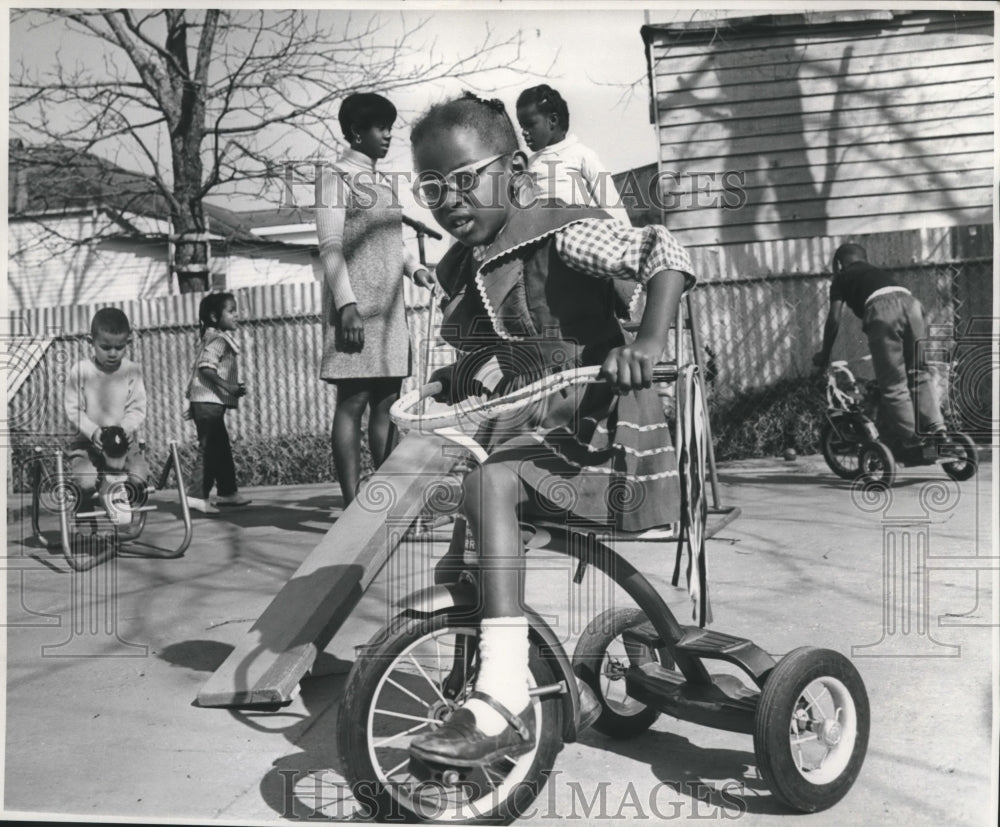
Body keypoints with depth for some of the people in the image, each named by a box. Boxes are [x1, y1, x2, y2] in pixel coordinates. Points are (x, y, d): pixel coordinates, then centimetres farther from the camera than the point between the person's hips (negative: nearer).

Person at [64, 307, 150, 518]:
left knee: (140, 476, -22)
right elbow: (73, 409, -6)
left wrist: (125, 428, -24)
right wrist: (93, 431, -21)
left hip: (123, 440, 1)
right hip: (87, 440, -1)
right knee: (85, 481, -25)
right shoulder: (80, 371, -6)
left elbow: (138, 409, -4)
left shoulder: (132, 371, -3)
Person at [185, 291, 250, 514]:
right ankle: (198, 496, -8)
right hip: (209, 402, -11)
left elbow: (200, 367, 22)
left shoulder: (219, 338, 18)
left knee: (222, 449, 16)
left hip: (210, 403, 11)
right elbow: (206, 368, -24)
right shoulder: (218, 339, -12)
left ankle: (227, 492, 26)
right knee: (209, 450, -9)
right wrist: (228, 387, -26)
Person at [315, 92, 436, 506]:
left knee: (387, 402, 6)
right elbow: (331, 247, -10)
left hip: (389, 307, 8)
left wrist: (413, 266, 8)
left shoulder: (381, 184, 21)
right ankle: (353, 504, -7)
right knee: (352, 403, -8)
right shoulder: (336, 177, -2)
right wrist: (347, 305, -19)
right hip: (355, 307, -8)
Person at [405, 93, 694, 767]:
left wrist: (648, 342, -37)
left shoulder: (561, 234, -13)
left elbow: (665, 255, -24)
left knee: (488, 483, -32)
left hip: (601, 427, -8)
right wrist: (448, 386, 7)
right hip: (530, 427, 9)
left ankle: (504, 703, -31)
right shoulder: (459, 272, 9)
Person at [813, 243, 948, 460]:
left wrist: (824, 354, 23)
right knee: (919, 373, 17)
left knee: (893, 383, 0)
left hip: (881, 309, -5)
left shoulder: (842, 278, 25)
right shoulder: (879, 272, 40)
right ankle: (936, 429, 7)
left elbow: (834, 318, 14)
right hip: (910, 301, 5)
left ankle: (911, 443, 0)